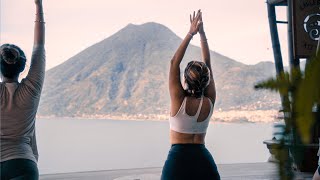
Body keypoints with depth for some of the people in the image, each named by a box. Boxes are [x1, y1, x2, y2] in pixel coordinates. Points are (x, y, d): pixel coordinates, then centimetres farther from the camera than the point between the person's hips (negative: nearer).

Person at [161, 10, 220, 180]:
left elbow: (174, 62, -4)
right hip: (204, 160, 3)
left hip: (177, 159, -3)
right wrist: (202, 33, 7)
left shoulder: (179, 100, -10)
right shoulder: (209, 102, -3)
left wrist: (190, 33, -1)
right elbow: (208, 64, 6)